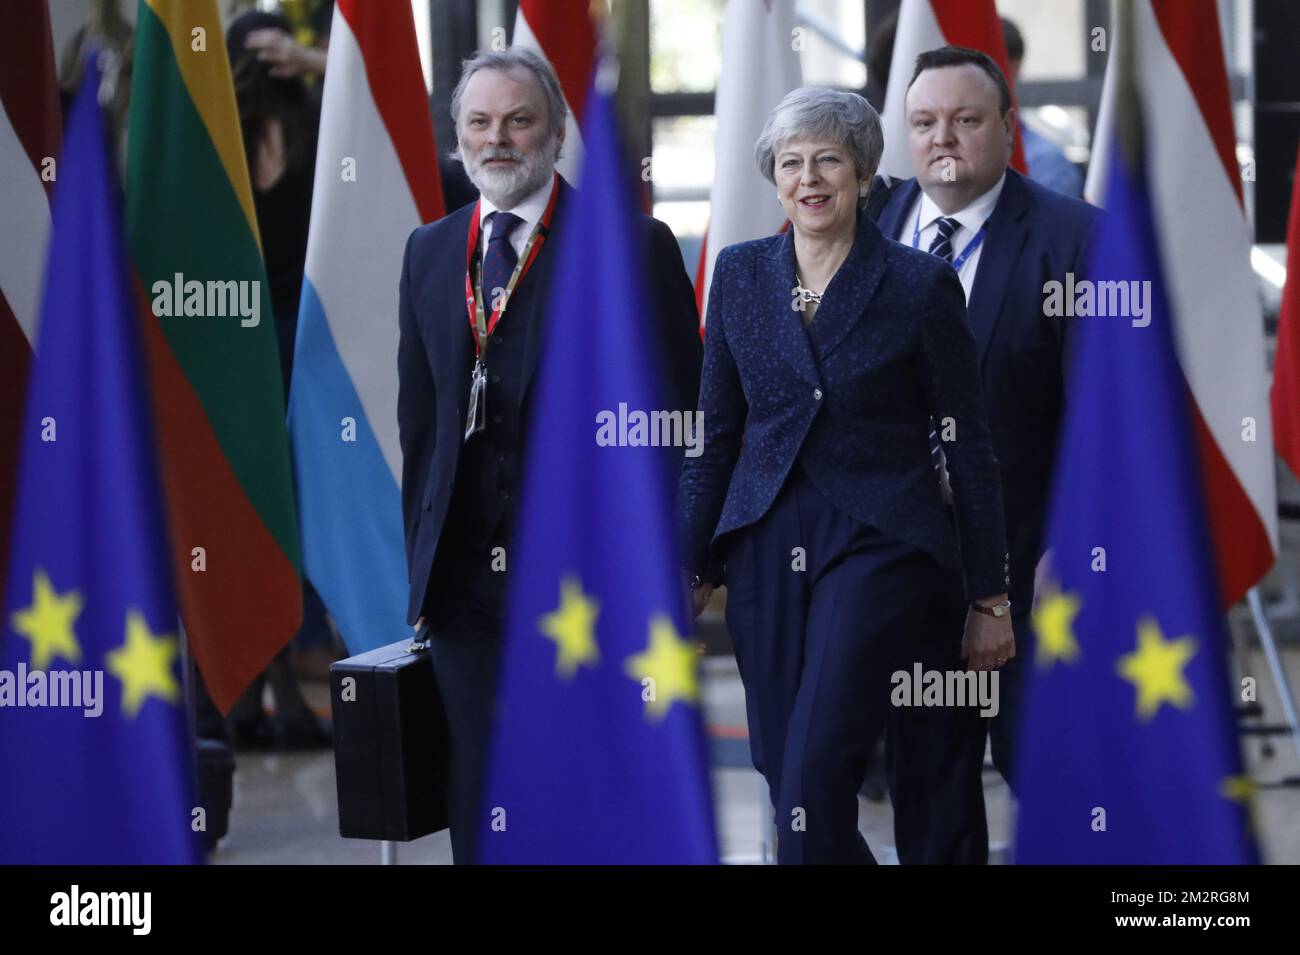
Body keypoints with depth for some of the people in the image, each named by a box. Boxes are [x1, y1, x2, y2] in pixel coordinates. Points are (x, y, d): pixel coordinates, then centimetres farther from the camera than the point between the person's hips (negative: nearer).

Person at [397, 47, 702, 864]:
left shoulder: (636, 246, -4)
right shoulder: (430, 252, 12)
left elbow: (679, 417, -4)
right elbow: (420, 418, 16)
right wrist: (422, 562, 11)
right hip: (466, 576, 5)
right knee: (478, 804, 9)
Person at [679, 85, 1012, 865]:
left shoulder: (921, 284, -4)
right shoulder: (741, 274, 6)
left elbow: (970, 446, -1)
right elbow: (717, 432, 12)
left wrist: (989, 598, -2)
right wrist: (693, 569, 10)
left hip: (876, 544, -4)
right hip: (765, 547, 4)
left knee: (815, 779, -17)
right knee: (782, 770, 5)